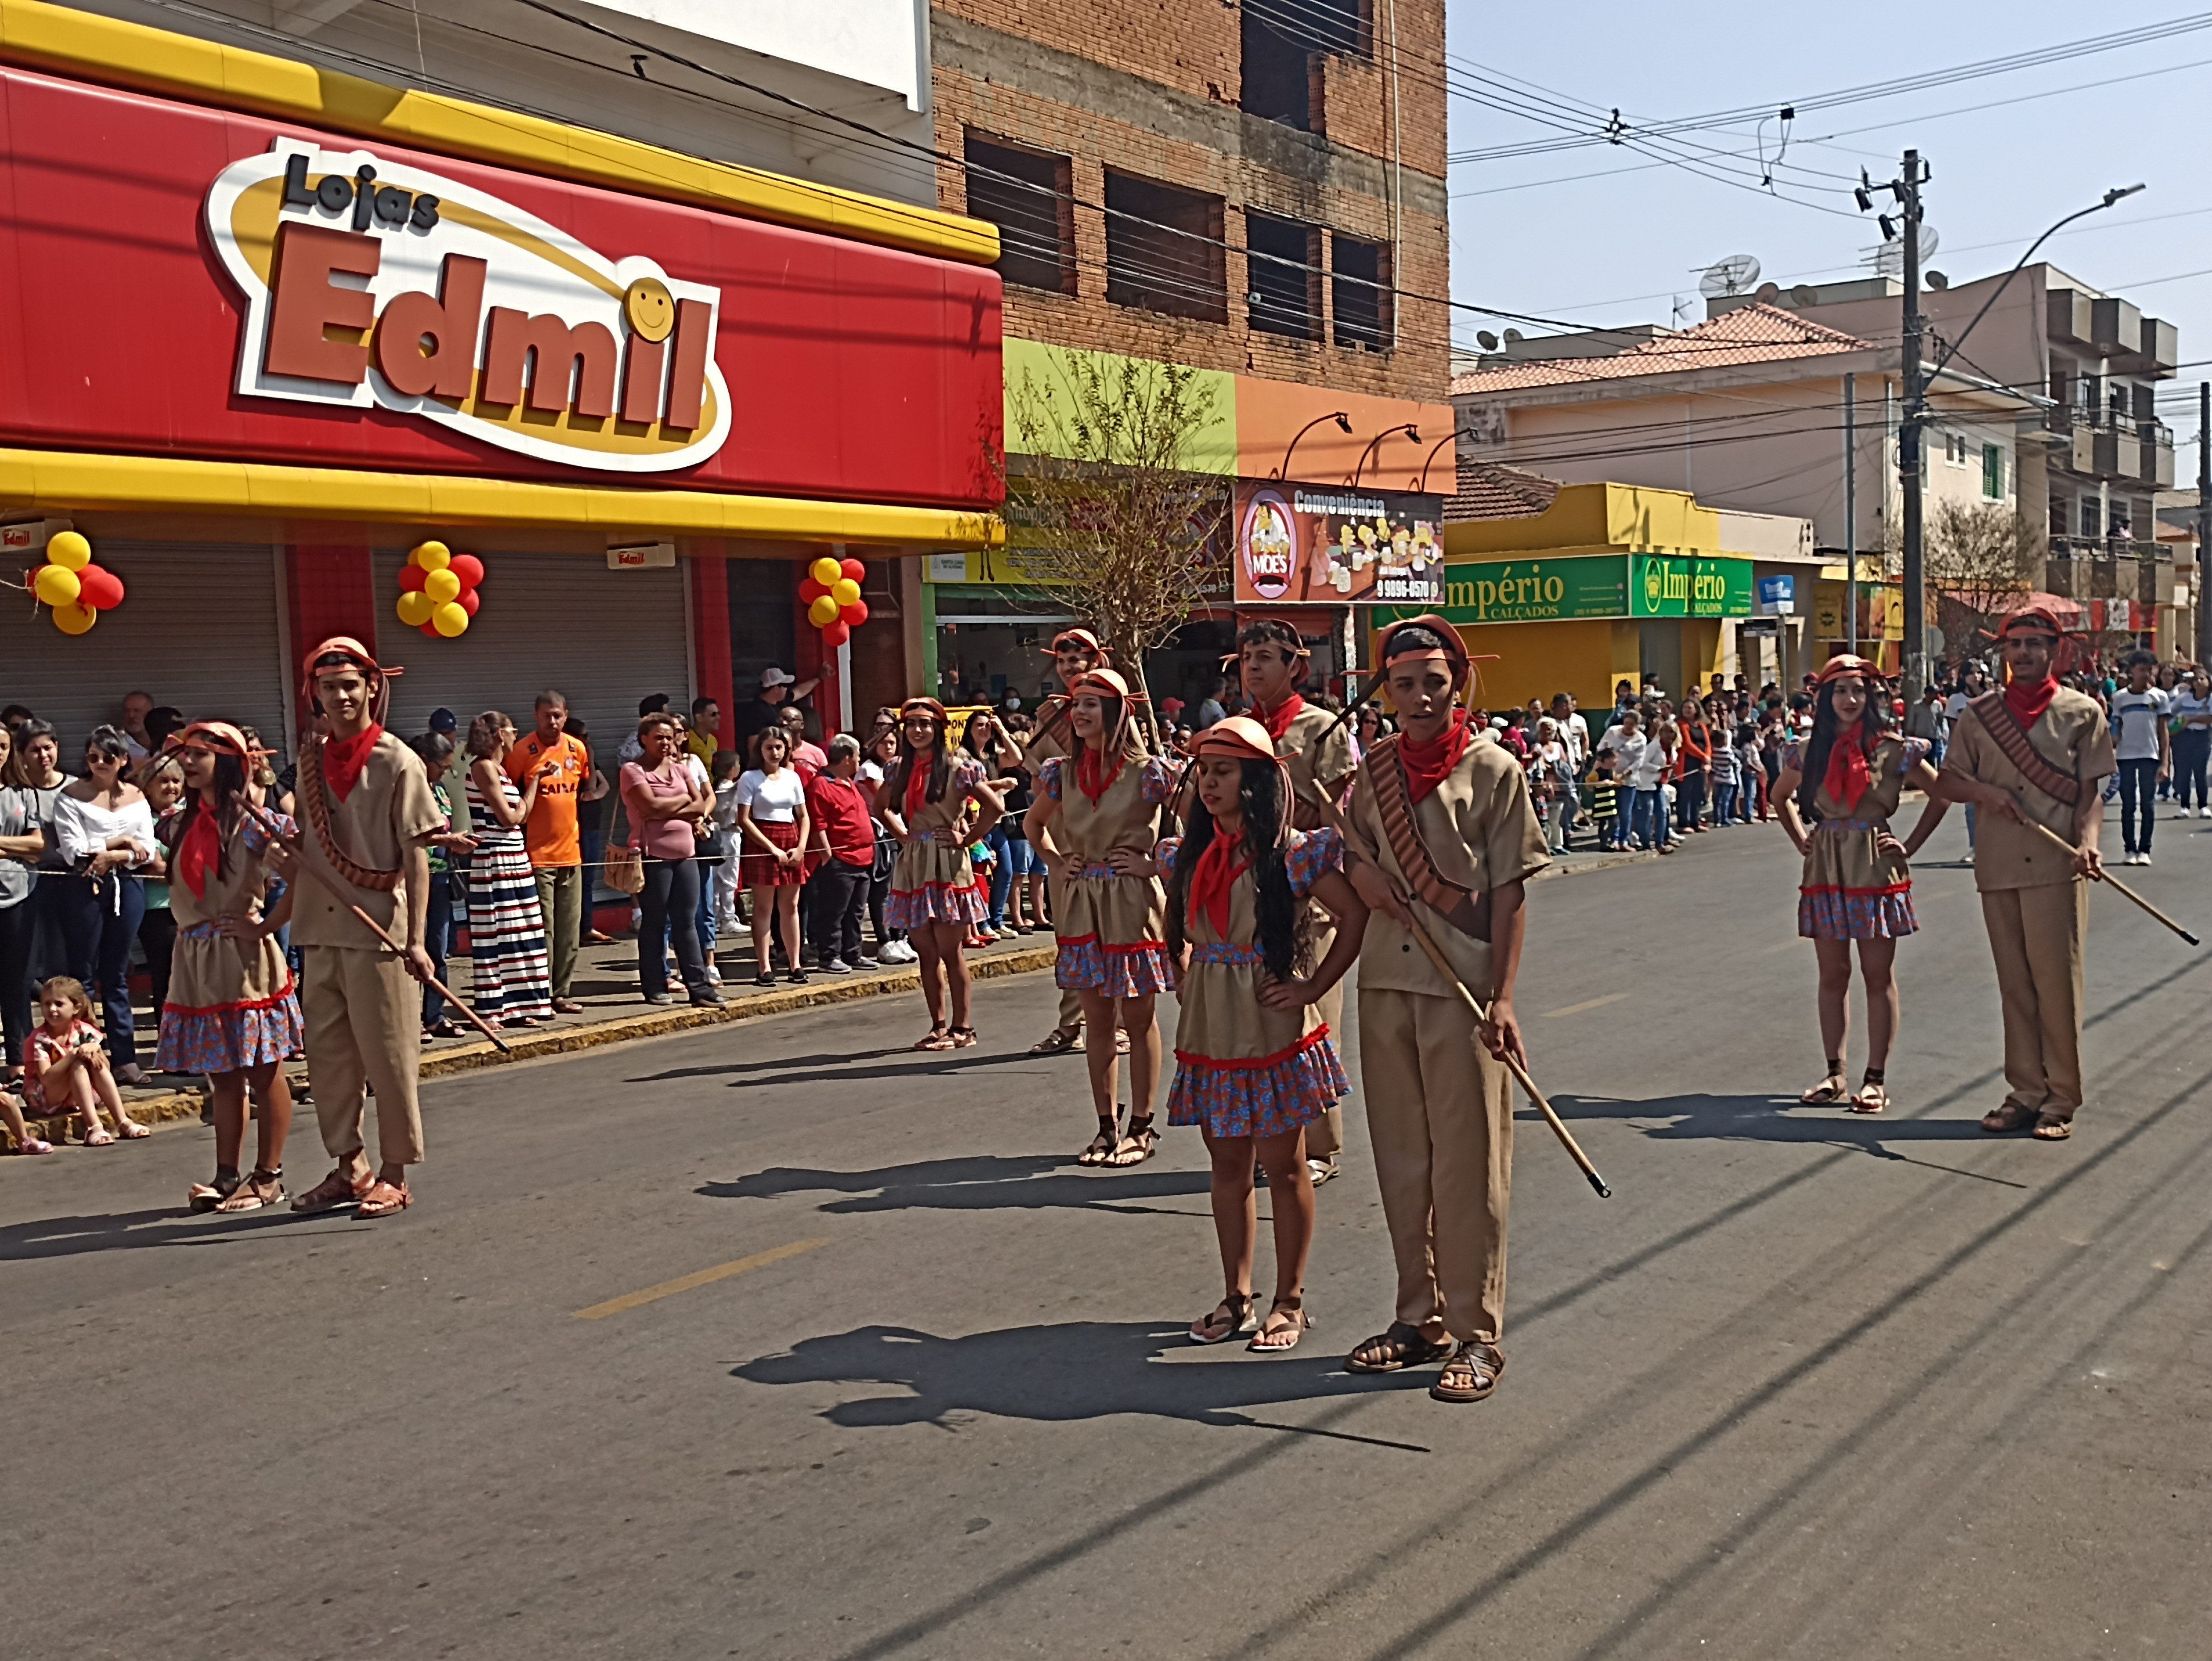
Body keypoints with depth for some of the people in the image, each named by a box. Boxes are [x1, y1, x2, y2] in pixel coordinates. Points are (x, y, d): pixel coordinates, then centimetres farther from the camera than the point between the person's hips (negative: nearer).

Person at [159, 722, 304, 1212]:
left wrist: (267, 925, -16)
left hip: (246, 960, -7)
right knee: (222, 1077, 12)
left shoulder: (254, 823, -11)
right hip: (195, 962, 7)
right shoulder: (180, 825, 10)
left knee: (264, 1075, 3)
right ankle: (226, 1176, 17)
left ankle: (268, 1177, 10)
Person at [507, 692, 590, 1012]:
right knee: (541, 931, -5)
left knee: (570, 931, 9)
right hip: (537, 854, -6)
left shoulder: (577, 749, 8)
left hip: (570, 852, 6)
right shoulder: (521, 751, -8)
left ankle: (562, 993, 17)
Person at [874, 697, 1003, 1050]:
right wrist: (902, 835, 13)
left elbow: (994, 807, -10)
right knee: (926, 953, 8)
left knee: (949, 952, -3)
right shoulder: (900, 769, 10)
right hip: (911, 865, 6)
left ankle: (962, 1028, 5)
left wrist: (966, 839, -8)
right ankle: (938, 1026, 15)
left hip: (946, 864, -6)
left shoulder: (957, 767, -7)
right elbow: (881, 806, 26)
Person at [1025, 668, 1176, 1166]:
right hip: (1080, 903, 5)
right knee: (1097, 1021, 9)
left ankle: (1141, 1128, 14)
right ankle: (1107, 1127, 18)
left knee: (1137, 1020, 5)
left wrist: (1156, 864, -12)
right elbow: (1035, 823, 23)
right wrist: (1058, 861, 9)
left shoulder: (1146, 773, -10)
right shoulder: (1063, 773, 5)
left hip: (1132, 901, -5)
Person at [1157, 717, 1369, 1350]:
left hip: (1273, 1030, -5)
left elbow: (1356, 918, -12)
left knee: (1283, 1166, 5)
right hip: (1210, 1032, 6)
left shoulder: (1291, 853, -12)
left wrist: (1312, 989, -12)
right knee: (1228, 1163, 13)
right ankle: (1236, 1297, 24)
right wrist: (1184, 981, 10)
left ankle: (1290, 1303, 17)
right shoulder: (1189, 854, 6)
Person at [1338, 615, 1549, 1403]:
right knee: (1401, 1161, 12)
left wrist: (1504, 998, -13)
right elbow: (1351, 853, 21)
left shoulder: (1493, 771, -4)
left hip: (1463, 989, -5)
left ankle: (1477, 1336, 9)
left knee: (1467, 1166, -1)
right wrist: (1363, 871, -3)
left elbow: (1510, 894, -6)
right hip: (1386, 982, 5)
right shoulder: (1374, 769, 8)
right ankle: (1418, 1318, 24)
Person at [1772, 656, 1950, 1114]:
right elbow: (1782, 798, 22)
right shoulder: (1808, 752, 5)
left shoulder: (1893, 751, -4)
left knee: (1878, 977, 2)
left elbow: (1941, 795, 5)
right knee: (1833, 976, 8)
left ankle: (1876, 1079, 7)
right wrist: (1802, 841, 10)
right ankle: (1834, 1075, 16)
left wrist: (1910, 845, -1)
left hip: (1876, 870, -3)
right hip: (1826, 872, 3)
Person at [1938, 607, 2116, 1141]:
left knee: (2057, 980, -4)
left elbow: (2091, 792, 1)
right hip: (1998, 867, 3)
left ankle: (2061, 1099, 5)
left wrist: (2088, 842, -16)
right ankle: (2026, 1090, 16)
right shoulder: (1980, 714, 11)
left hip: (2058, 867, -3)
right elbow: (1948, 780, 13)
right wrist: (1985, 792, -8)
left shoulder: (2082, 712, 4)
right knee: (2014, 984, 8)